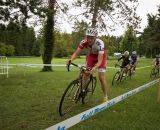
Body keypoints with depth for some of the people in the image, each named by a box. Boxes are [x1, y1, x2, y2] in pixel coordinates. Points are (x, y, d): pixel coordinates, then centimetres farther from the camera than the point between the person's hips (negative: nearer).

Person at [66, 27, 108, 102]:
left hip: (100, 56, -3)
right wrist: (71, 59, -48)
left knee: (101, 77, -10)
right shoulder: (84, 42, -29)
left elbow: (99, 60, -45)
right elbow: (76, 52, -27)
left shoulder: (100, 43, -39)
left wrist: (94, 68, -64)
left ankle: (105, 97, 6)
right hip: (91, 55, 4)